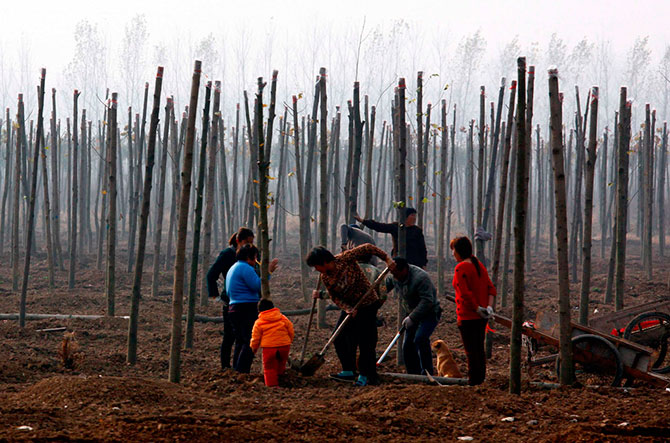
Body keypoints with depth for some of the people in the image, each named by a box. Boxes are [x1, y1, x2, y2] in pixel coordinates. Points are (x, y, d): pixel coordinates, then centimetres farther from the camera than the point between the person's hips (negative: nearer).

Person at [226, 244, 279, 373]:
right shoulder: (246, 268, -12)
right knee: (250, 342, -10)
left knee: (240, 341, 14)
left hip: (234, 308, 10)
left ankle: (236, 371, 13)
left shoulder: (233, 269, 21)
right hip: (247, 309, -10)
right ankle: (242, 371, -17)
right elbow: (257, 286, -18)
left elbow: (228, 292, 27)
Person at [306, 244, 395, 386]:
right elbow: (334, 297, -2)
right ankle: (349, 371, 12)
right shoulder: (325, 277, -4)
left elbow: (367, 248, -17)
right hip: (350, 306, 7)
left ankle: (366, 376, 1)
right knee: (339, 337, 2)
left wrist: (386, 258, -21)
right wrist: (347, 309, -19)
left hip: (367, 304, -7)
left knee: (365, 341, -7)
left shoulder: (346, 259, -22)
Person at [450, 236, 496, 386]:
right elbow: (491, 288, 7)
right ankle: (481, 379, 23)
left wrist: (477, 308, -15)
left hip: (468, 316, -8)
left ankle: (473, 381, 1)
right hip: (482, 317, 8)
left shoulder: (461, 268, -15)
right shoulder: (479, 265, 10)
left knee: (471, 351, -2)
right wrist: (489, 307, -2)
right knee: (479, 349, 16)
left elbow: (465, 293, -23)